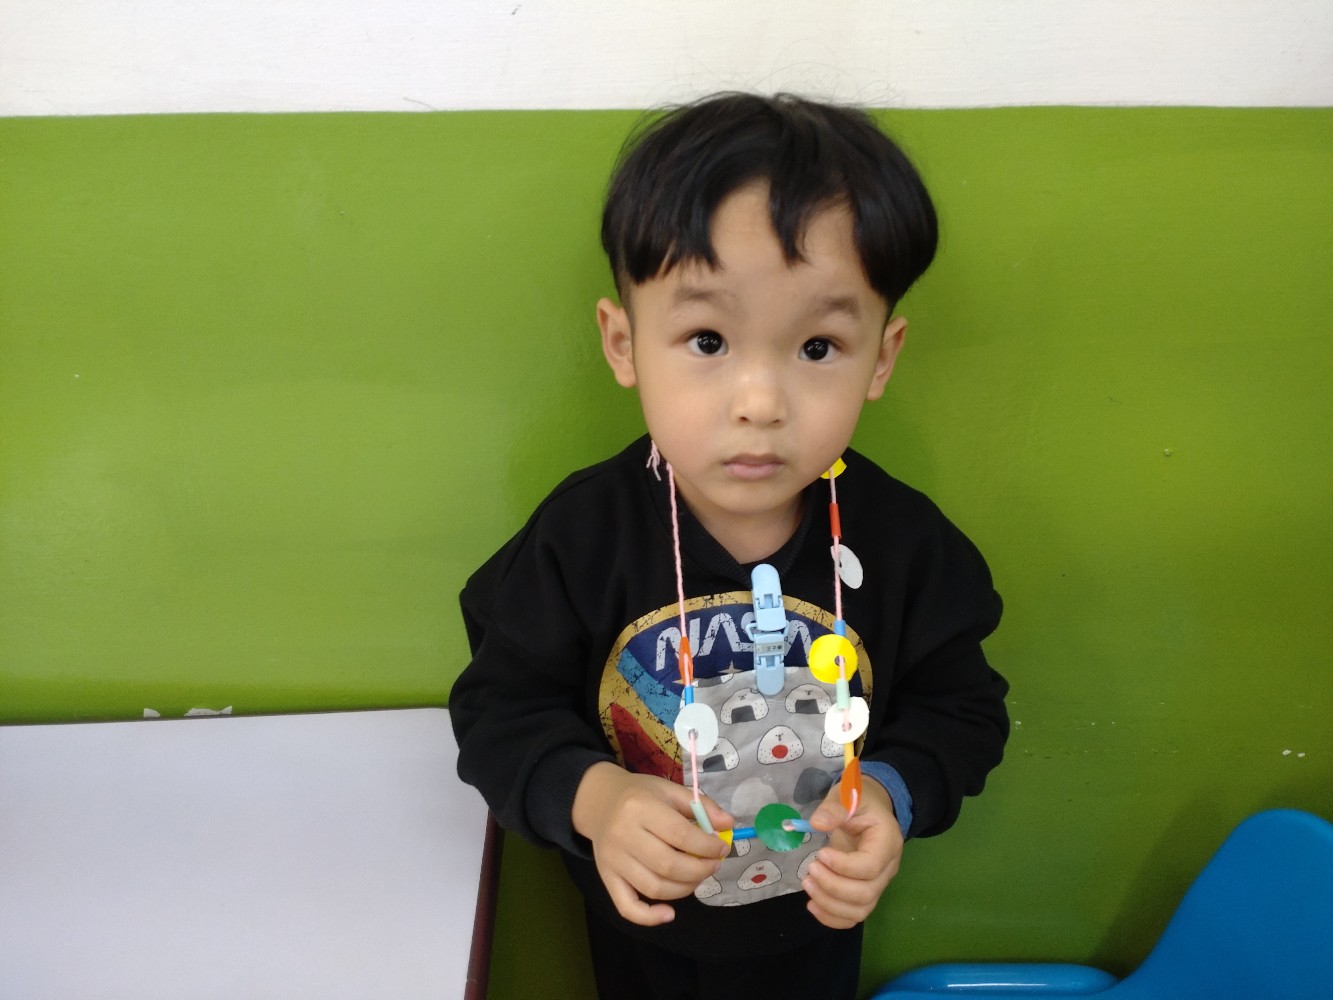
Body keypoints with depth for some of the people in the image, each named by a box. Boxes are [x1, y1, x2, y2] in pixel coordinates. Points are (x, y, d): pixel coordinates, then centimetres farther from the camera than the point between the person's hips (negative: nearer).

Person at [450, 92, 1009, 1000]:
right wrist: (590, 796, -33)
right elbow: (501, 705, -16)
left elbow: (960, 704, -8)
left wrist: (891, 795, -27)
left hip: (818, 917, 1)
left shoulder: (902, 540, -23)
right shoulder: (582, 534, -26)